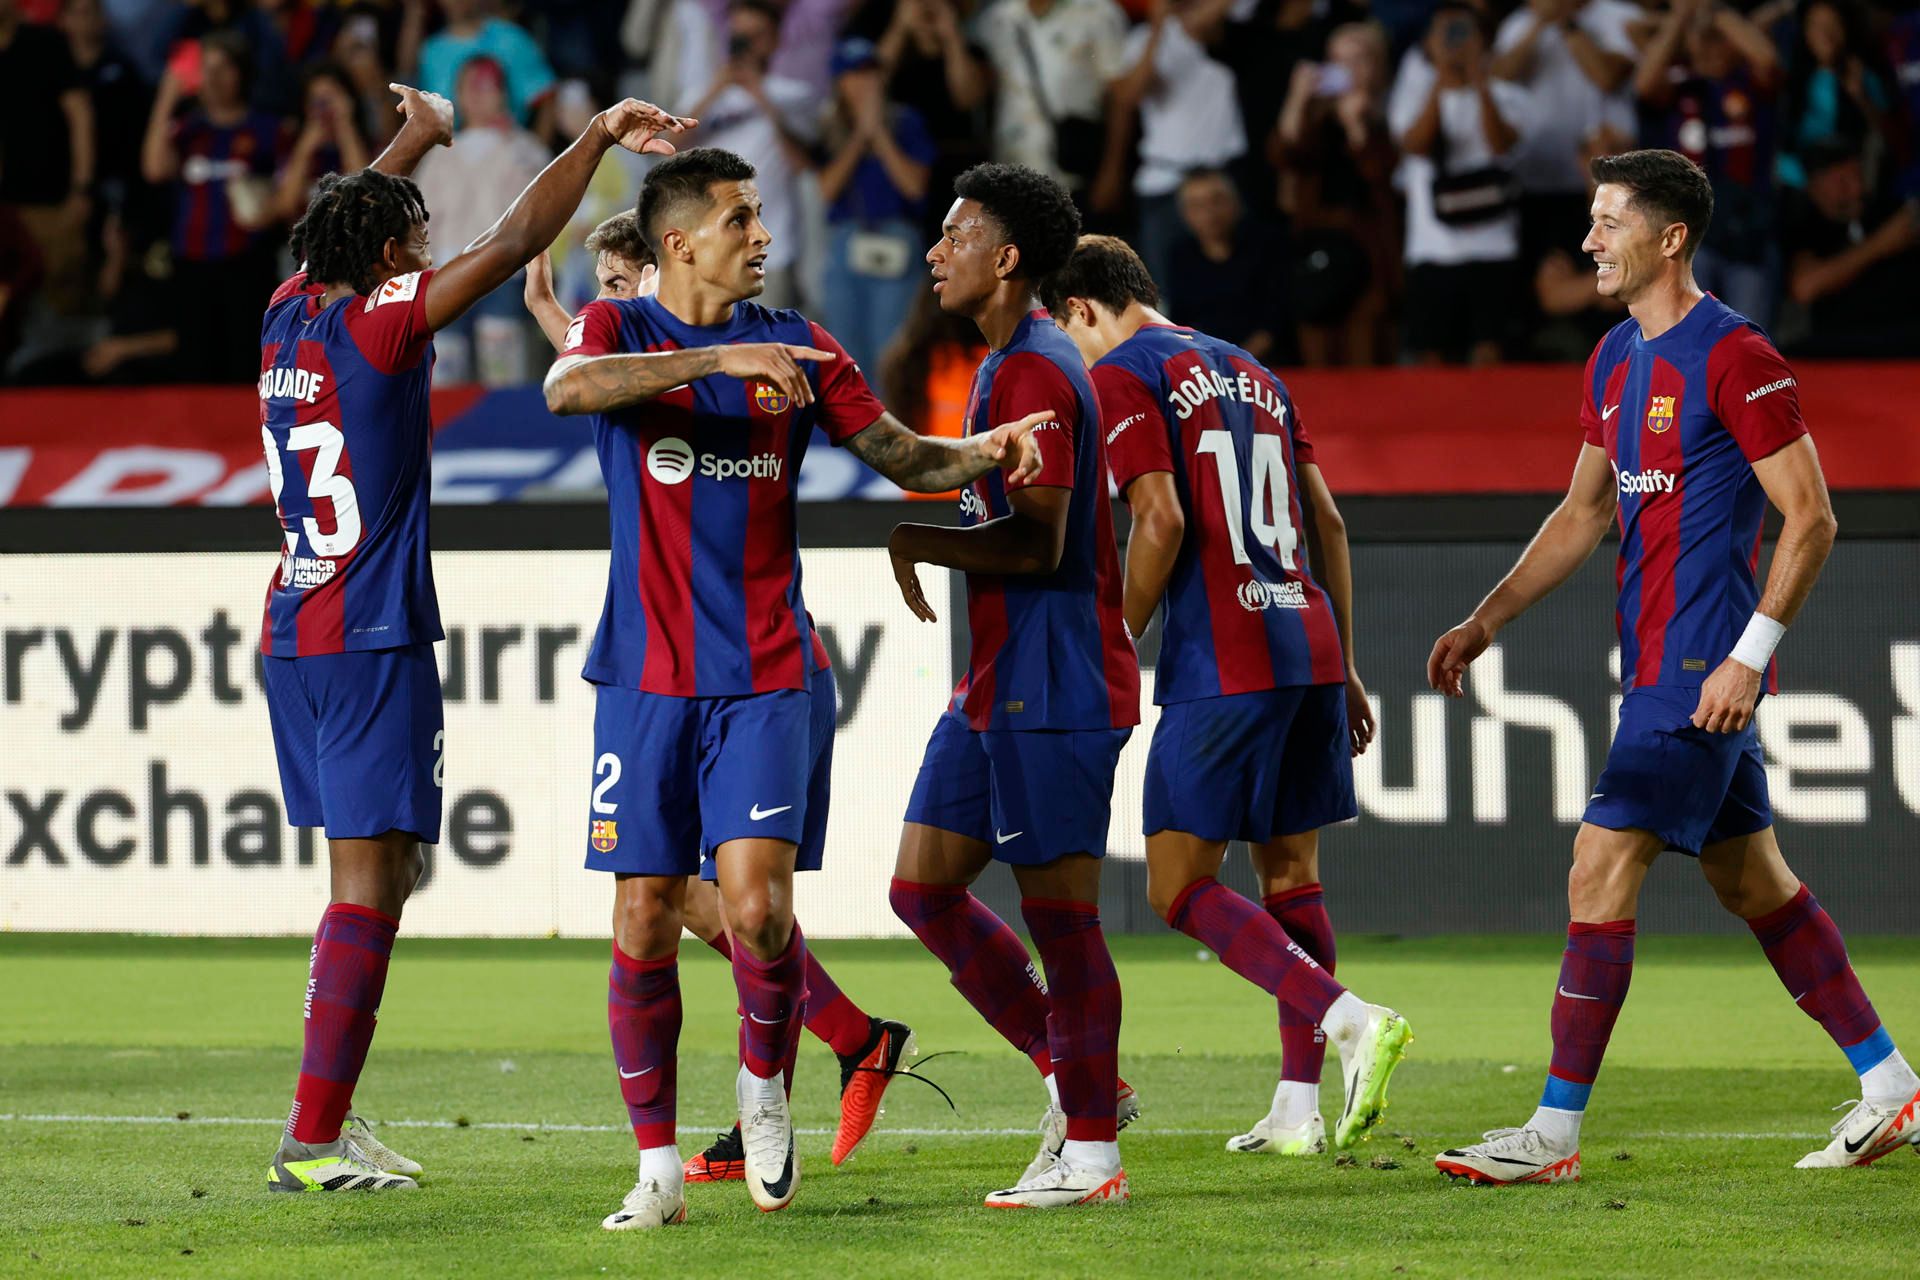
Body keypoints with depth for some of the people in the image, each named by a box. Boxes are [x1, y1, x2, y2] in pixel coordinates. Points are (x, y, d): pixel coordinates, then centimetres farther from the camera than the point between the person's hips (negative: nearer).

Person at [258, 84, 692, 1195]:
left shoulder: (289, 319, 9)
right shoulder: (377, 325, -11)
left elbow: (343, 228, 30)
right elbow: (516, 242, -16)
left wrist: (417, 140, 42)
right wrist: (598, 139, -12)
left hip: (294, 640, 8)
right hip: (374, 644, -8)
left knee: (372, 879, 15)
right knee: (372, 884, -8)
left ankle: (329, 1118, 14)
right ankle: (315, 1142, -13)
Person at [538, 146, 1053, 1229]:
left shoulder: (793, 345, 9)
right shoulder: (621, 329, 1)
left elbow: (904, 456, 11)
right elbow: (568, 387, -22)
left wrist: (989, 450, -10)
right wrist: (721, 361, -31)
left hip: (767, 677, 1)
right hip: (647, 679, -1)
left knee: (758, 905, -13)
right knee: (645, 923, -1)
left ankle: (765, 1082, 15)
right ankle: (659, 1164, 11)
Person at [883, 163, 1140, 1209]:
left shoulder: (1033, 373, -15)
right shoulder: (1002, 365, 17)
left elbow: (1038, 540, -22)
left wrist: (918, 544, -14)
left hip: (1050, 689, -11)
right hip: (997, 684, 11)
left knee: (1059, 913, -5)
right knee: (924, 887, 11)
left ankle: (1089, 1153, 2)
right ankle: (1075, 1075, 18)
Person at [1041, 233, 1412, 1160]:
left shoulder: (1121, 374, -3)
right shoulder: (1252, 374, 20)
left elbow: (1161, 522, -15)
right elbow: (1327, 523, 19)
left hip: (1220, 665, -8)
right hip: (1309, 646, 8)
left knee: (1180, 889, -3)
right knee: (1290, 876, 13)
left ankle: (1349, 1021, -19)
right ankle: (1298, 1109, 11)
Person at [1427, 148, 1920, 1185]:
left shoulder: (1735, 358, -14)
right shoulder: (1615, 361, 13)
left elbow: (1810, 520, -14)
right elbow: (1582, 513, 22)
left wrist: (1749, 655, -19)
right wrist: (1485, 622, 15)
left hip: (1700, 667, -9)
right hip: (1655, 663, 9)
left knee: (1600, 872, -11)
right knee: (1749, 877, 14)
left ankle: (1554, 1132, -9)